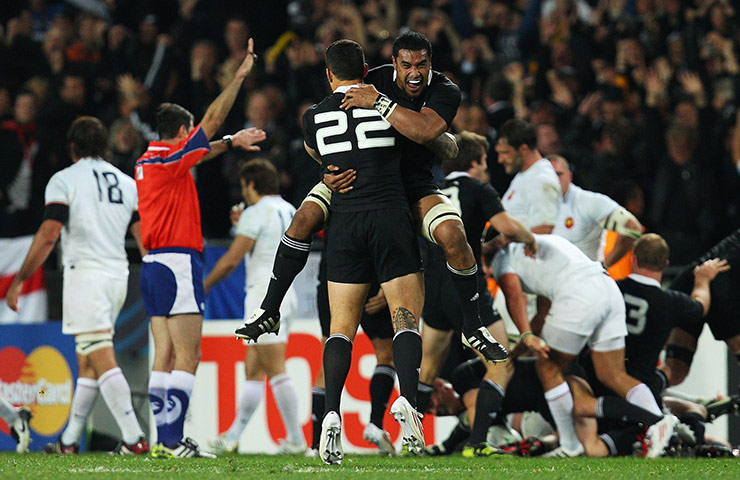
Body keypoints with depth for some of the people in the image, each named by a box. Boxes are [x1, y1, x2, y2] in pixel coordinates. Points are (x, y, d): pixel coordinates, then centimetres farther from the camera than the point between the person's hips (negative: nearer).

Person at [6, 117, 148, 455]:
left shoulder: (64, 180, -4)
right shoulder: (128, 183, 13)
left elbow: (48, 236, -12)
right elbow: (145, 239, 10)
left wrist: (19, 280, -7)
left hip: (85, 272, -6)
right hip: (118, 275, 6)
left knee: (102, 360, -12)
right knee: (87, 361, 15)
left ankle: (134, 437, -22)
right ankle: (69, 440, 20)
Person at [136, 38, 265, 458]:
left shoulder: (148, 161, 14)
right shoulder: (170, 159, -10)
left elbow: (200, 150, 33)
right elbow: (213, 120, -10)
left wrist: (231, 142, 36)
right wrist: (240, 76, -5)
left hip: (154, 266, 9)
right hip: (178, 263, -9)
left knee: (166, 357, 8)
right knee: (188, 357, -10)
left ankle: (164, 440, 5)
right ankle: (174, 441, -16)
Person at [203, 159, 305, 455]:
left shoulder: (256, 212, -9)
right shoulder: (289, 211, 16)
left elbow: (231, 260, -10)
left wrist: (203, 286, 3)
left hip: (265, 293, -9)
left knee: (276, 370, -10)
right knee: (253, 369, 12)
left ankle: (296, 439, -14)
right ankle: (233, 436, 15)